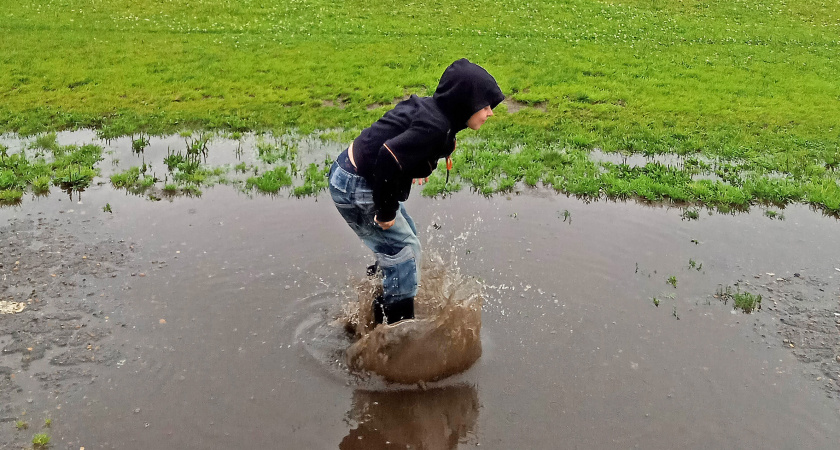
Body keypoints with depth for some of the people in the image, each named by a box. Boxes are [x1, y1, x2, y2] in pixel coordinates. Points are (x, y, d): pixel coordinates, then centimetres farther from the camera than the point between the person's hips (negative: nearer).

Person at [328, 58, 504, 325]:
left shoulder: (430, 108, 3)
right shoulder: (434, 127, -26)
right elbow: (388, 159, -34)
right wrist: (386, 211, -22)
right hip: (356, 188, -10)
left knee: (401, 240, 24)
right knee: (403, 251, 1)